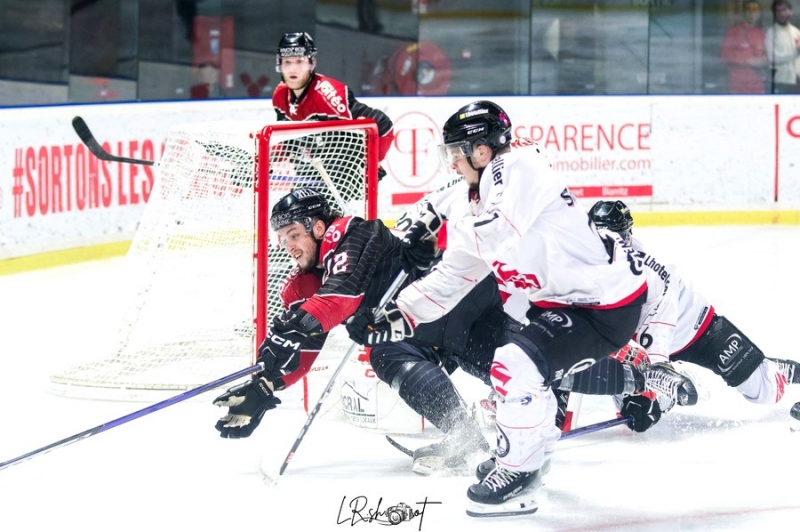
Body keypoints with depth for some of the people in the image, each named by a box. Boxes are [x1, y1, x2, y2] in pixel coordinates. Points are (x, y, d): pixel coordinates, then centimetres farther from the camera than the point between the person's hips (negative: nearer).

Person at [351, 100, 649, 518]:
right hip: (561, 302, 11)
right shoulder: (484, 200, 13)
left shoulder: (518, 165, -15)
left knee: (517, 365, -20)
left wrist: (442, 229, -16)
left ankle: (518, 474, -8)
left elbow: (500, 232, -31)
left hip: (607, 305, -11)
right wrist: (400, 315, 17)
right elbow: (452, 276, 19)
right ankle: (536, 451, 43)